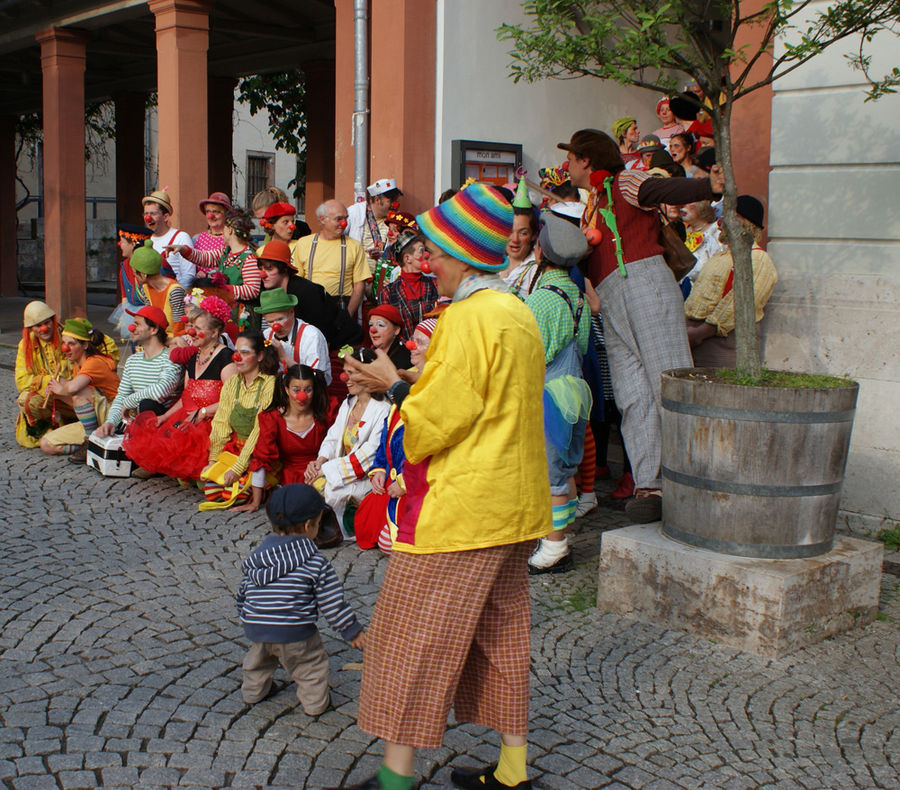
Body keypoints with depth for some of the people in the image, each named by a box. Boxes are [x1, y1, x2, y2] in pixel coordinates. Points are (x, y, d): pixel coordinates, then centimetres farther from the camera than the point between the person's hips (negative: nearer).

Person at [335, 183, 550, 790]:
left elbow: (438, 416, -19)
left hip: (462, 506, -9)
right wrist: (411, 384, 15)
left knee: (414, 634, 1)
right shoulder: (519, 314, 11)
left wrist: (393, 386, -3)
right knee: (502, 629, 15)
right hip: (514, 503, 9)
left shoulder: (468, 318, -18)